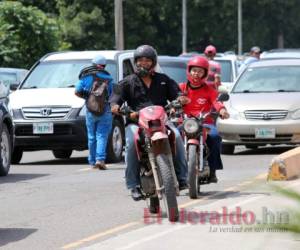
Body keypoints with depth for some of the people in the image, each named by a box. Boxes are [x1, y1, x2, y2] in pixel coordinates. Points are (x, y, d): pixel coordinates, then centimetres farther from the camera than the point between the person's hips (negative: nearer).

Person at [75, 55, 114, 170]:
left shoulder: (85, 77, 5)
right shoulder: (108, 78, 3)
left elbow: (77, 92, 1)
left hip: (90, 111, 1)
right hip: (105, 110, -1)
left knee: (92, 137, 11)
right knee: (102, 136, -5)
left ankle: (93, 162, 13)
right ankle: (100, 159, -21)